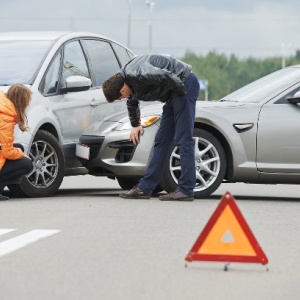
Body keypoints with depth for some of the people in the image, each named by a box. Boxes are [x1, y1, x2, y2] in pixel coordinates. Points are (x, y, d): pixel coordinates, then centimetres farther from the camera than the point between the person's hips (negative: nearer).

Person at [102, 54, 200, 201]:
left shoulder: (136, 74, -25)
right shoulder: (128, 81, 7)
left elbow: (166, 76, -34)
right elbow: (132, 103, 28)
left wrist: (182, 91, -18)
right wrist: (135, 125, 38)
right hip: (173, 94, 10)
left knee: (183, 140, -11)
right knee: (161, 140, 10)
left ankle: (186, 190, -11)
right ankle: (145, 188, 12)